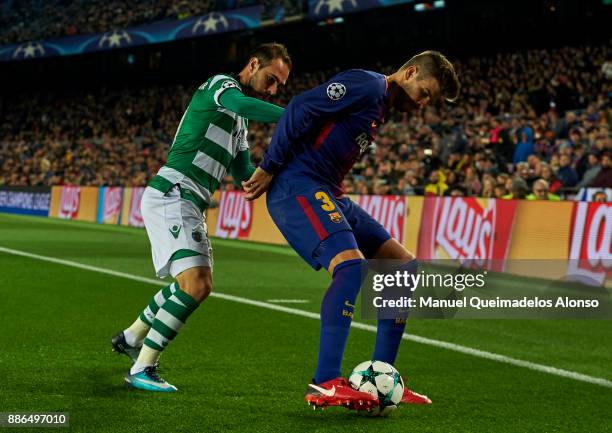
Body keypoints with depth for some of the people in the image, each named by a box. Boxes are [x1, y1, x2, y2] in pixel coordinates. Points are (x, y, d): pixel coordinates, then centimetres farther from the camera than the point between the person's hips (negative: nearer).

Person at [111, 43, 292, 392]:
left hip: (189, 206, 10)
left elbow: (244, 174, 23)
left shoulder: (239, 123, 22)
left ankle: (131, 337, 40)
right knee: (194, 286, -20)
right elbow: (241, 104, -31)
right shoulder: (221, 83, -7)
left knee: (200, 285, 23)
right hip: (172, 196, -10)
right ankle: (142, 369, -12)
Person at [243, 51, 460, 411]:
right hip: (298, 186, -10)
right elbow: (300, 109, -17)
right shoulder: (367, 85, -9)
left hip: (327, 193, 10)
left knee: (407, 268, 7)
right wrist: (269, 169, -15)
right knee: (350, 264, -30)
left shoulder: (381, 109, 22)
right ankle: (325, 384, -30)